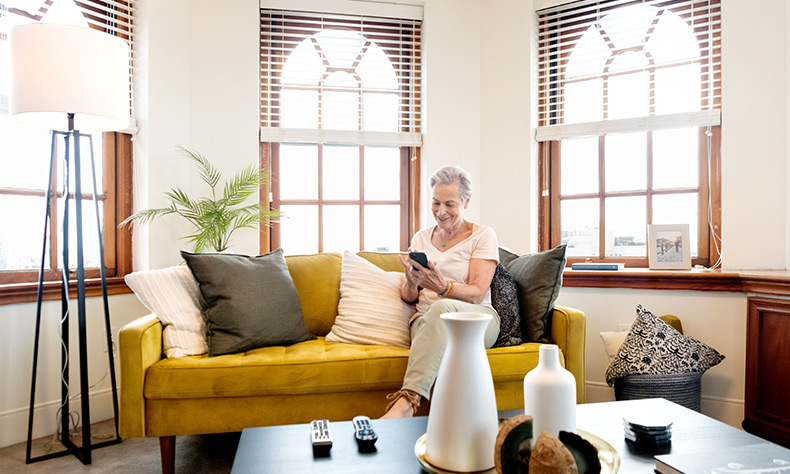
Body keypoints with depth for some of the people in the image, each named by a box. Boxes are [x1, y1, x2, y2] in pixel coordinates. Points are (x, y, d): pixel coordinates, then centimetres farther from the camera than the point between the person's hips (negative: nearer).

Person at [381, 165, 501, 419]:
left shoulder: (483, 235, 4)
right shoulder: (421, 238, 16)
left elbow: (477, 294, -7)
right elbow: (408, 297, 13)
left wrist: (442, 286, -28)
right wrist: (411, 283, -13)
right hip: (427, 319, 3)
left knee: (441, 308, -39)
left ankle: (406, 400, -48)